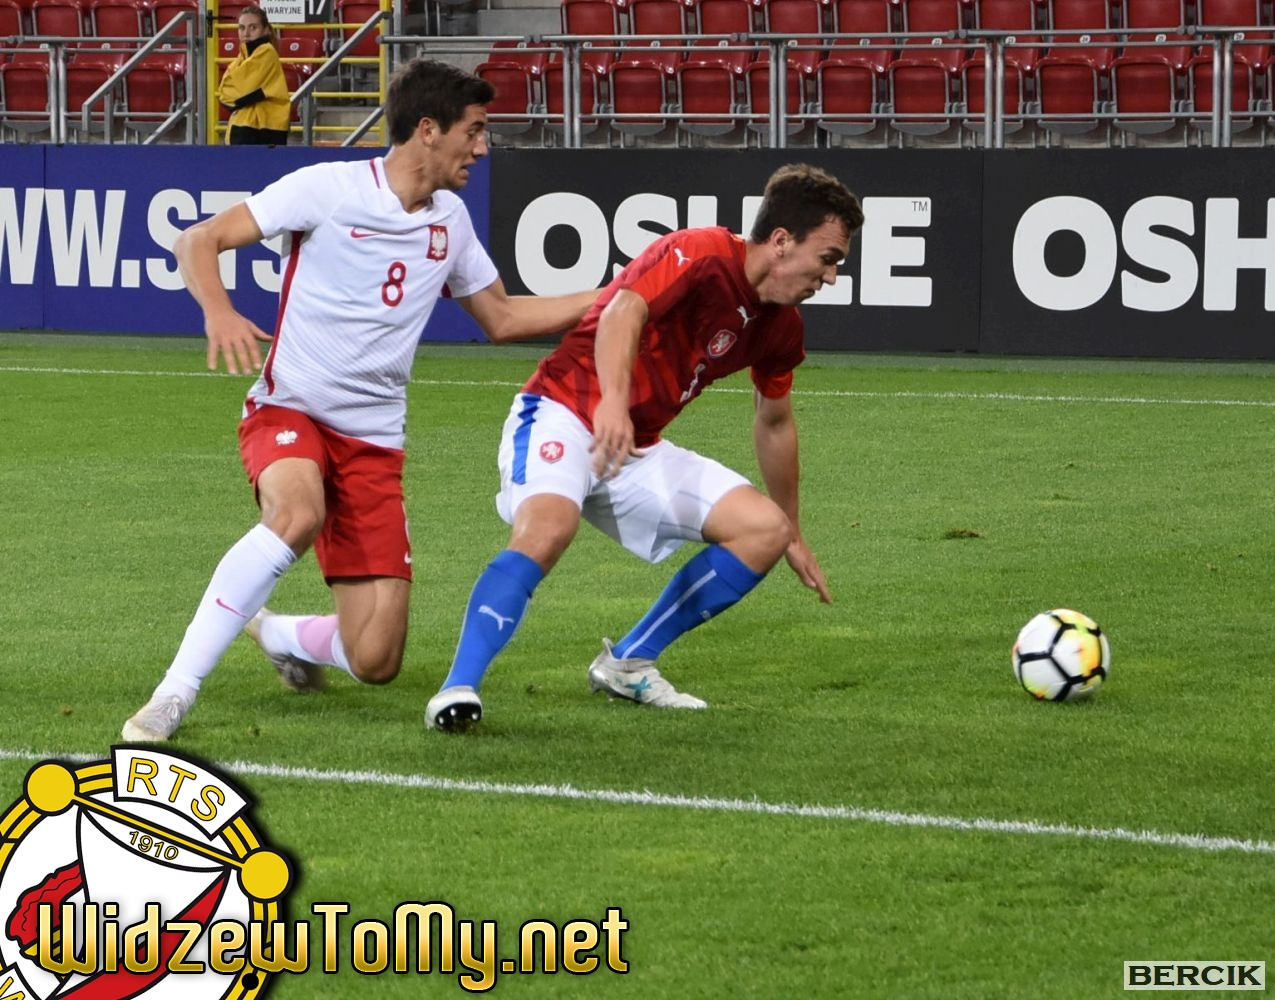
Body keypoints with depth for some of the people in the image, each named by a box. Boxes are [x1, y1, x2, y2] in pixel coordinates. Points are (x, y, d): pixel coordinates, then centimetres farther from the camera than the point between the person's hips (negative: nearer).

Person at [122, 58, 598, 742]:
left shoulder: (449, 221, 11)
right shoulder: (330, 189, -8)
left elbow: (503, 319, 25)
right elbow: (199, 241, -9)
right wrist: (219, 314, -29)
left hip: (374, 440, 5)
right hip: (289, 409, -5)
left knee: (375, 661, -7)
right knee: (299, 513, -41)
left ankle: (280, 635, 30)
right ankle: (173, 695, -32)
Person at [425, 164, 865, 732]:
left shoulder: (780, 327, 9)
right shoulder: (700, 255, -17)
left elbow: (774, 424, 25)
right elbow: (624, 311, -34)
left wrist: (793, 536, 33)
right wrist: (612, 401, -52)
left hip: (638, 449, 9)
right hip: (563, 413, -9)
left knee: (764, 530, -3)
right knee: (546, 529, -37)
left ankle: (627, 664, 6)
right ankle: (458, 689, -35)